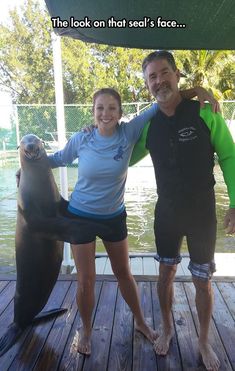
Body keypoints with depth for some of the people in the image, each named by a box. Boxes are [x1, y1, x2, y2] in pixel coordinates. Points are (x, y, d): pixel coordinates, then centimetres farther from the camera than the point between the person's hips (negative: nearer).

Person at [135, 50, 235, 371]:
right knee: (166, 273, 16)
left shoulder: (205, 113, -11)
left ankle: (204, 341, 37)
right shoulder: (148, 125, -3)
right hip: (166, 212, 3)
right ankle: (167, 328, 42)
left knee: (202, 281, 10)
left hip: (202, 212, -2)